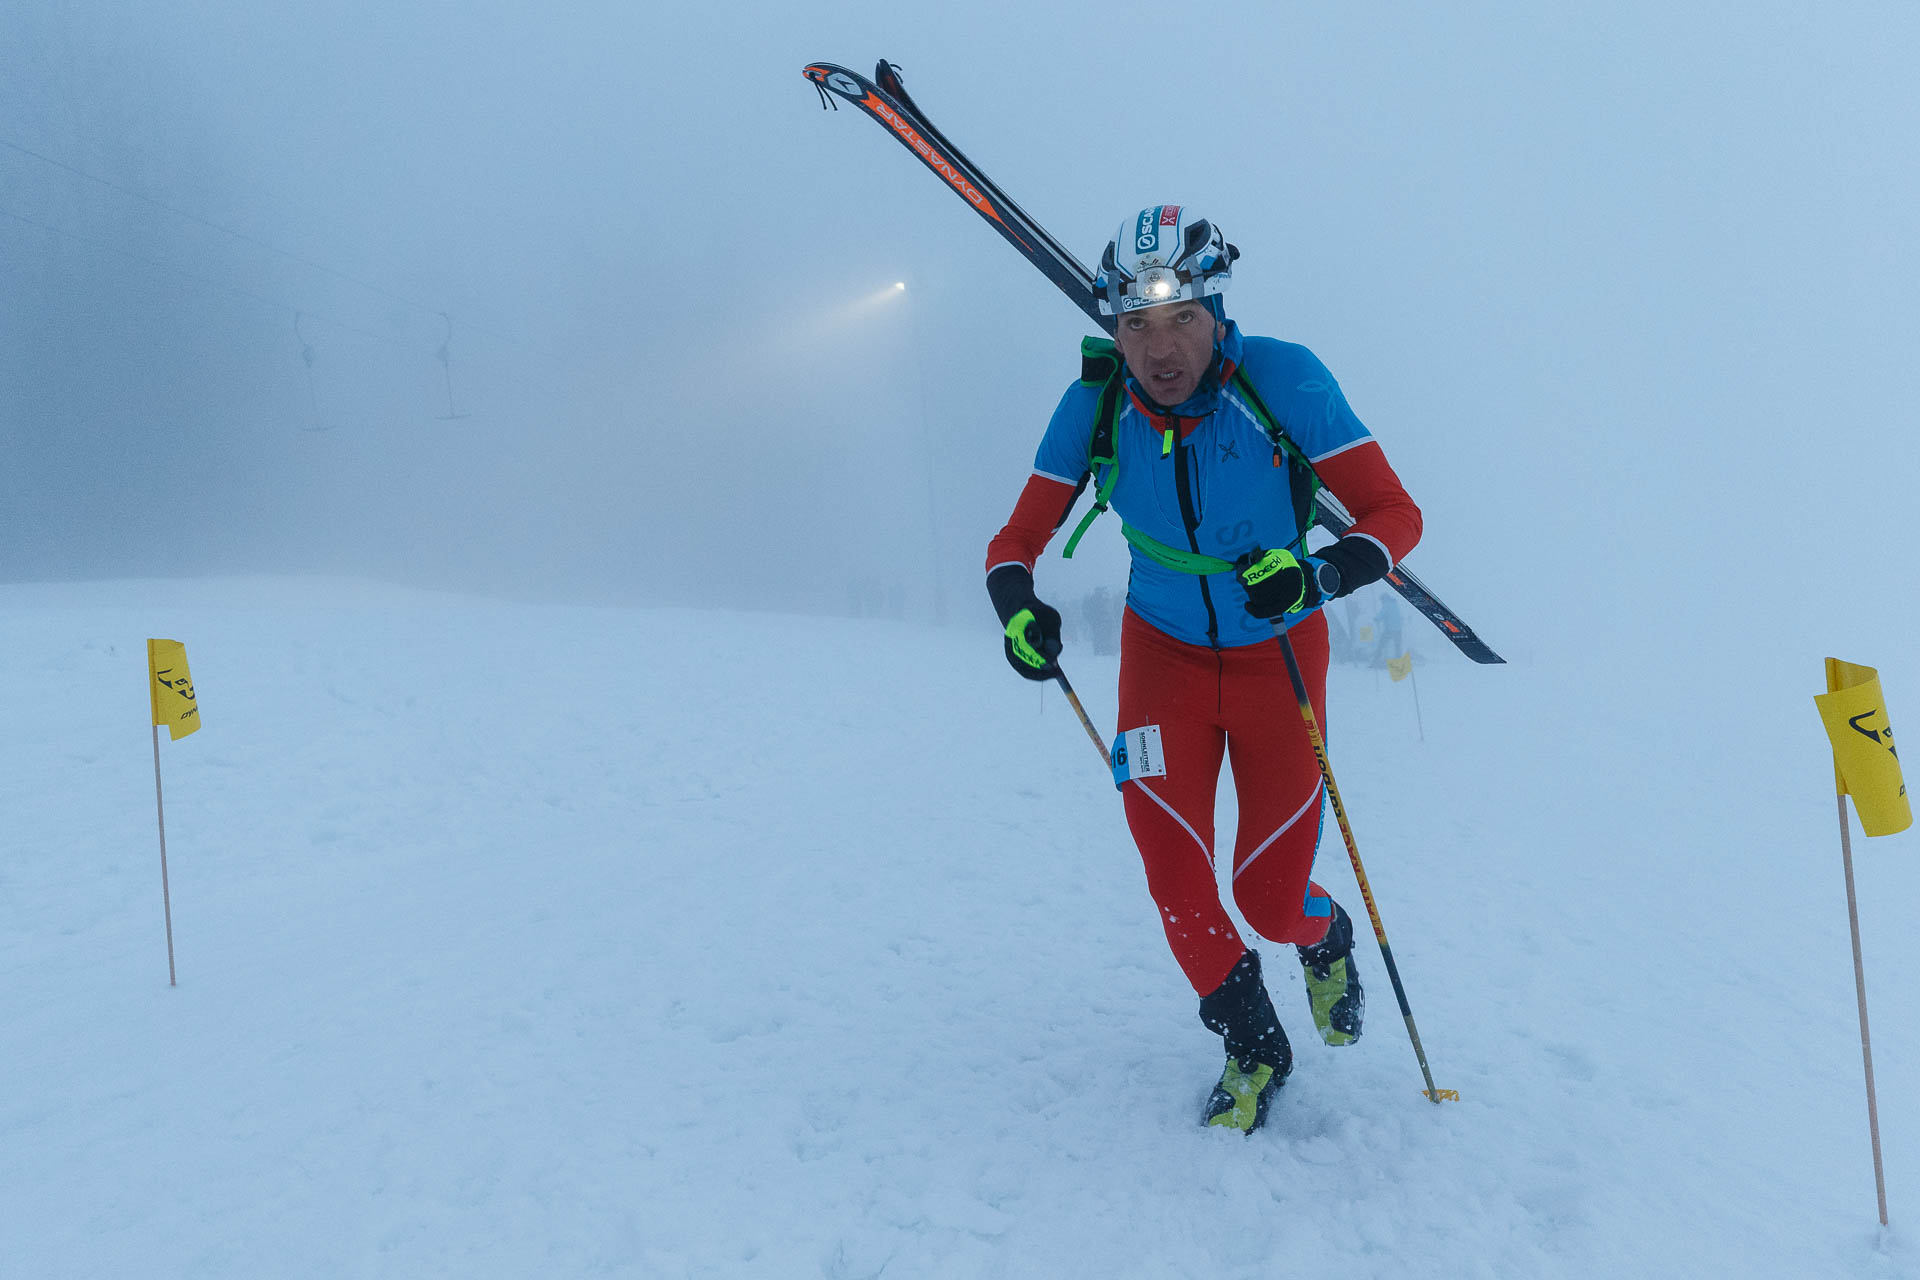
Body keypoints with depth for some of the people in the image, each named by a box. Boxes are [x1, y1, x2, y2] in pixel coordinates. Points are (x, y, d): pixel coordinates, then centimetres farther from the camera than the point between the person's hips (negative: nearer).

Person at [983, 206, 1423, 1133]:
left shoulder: (1280, 380, -24)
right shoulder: (1095, 404, -17)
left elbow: (1394, 514, -21)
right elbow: (1017, 540, -10)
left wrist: (1317, 576, -42)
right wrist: (1017, 606, -33)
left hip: (1277, 655, -1)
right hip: (1162, 649, 2)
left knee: (1270, 903, -1)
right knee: (1174, 876, -9)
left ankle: (1324, 934, 39)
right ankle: (1252, 1046, 19)